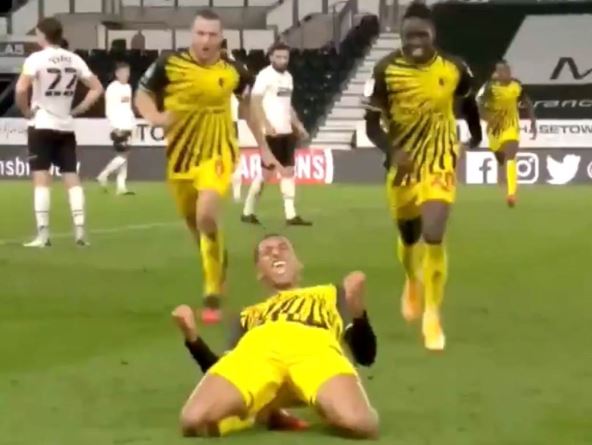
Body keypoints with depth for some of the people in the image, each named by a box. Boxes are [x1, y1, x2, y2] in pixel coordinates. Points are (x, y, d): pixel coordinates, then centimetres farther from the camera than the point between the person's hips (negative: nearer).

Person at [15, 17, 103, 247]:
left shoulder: (36, 58, -11)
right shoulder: (74, 60, 5)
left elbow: (21, 90, -23)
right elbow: (97, 89, 7)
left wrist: (26, 111, -7)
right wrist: (78, 109, 10)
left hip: (42, 125, -4)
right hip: (66, 126, 5)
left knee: (41, 178, -3)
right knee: (71, 176, 7)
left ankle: (42, 234, -7)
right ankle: (80, 231, 3)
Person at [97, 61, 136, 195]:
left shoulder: (128, 87, 17)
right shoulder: (112, 88, -10)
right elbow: (109, 109, -14)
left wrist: (132, 124, 16)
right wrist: (116, 127, -18)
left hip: (126, 126, 8)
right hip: (118, 127, -8)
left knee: (124, 155, 5)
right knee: (124, 155, -13)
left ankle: (121, 186, 5)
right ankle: (104, 175, -2)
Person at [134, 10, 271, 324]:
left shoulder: (233, 71, -6)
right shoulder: (169, 64, -10)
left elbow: (248, 104, 12)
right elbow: (142, 95, 3)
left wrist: (263, 148, 15)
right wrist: (154, 116, -20)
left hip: (217, 152, -2)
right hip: (181, 154, 2)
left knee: (207, 216, -25)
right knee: (193, 222, 17)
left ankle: (212, 297, -13)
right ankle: (217, 262, 52)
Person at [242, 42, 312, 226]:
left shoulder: (288, 77, 15)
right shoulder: (265, 75, -9)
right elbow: (255, 102, -15)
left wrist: (298, 125, 12)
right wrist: (267, 125, -23)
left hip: (287, 131, 8)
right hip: (271, 132, -8)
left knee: (288, 171, 4)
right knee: (267, 172, -4)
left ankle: (291, 215, 3)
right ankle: (248, 212, 8)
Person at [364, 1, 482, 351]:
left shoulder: (454, 69, -9)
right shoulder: (386, 71, -13)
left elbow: (469, 102, 13)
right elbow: (372, 125, -9)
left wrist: (476, 137, 29)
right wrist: (393, 151, -27)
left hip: (440, 164, -1)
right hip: (403, 164, 1)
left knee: (433, 237, -19)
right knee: (409, 237, 18)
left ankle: (433, 315, -4)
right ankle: (413, 283, 53)